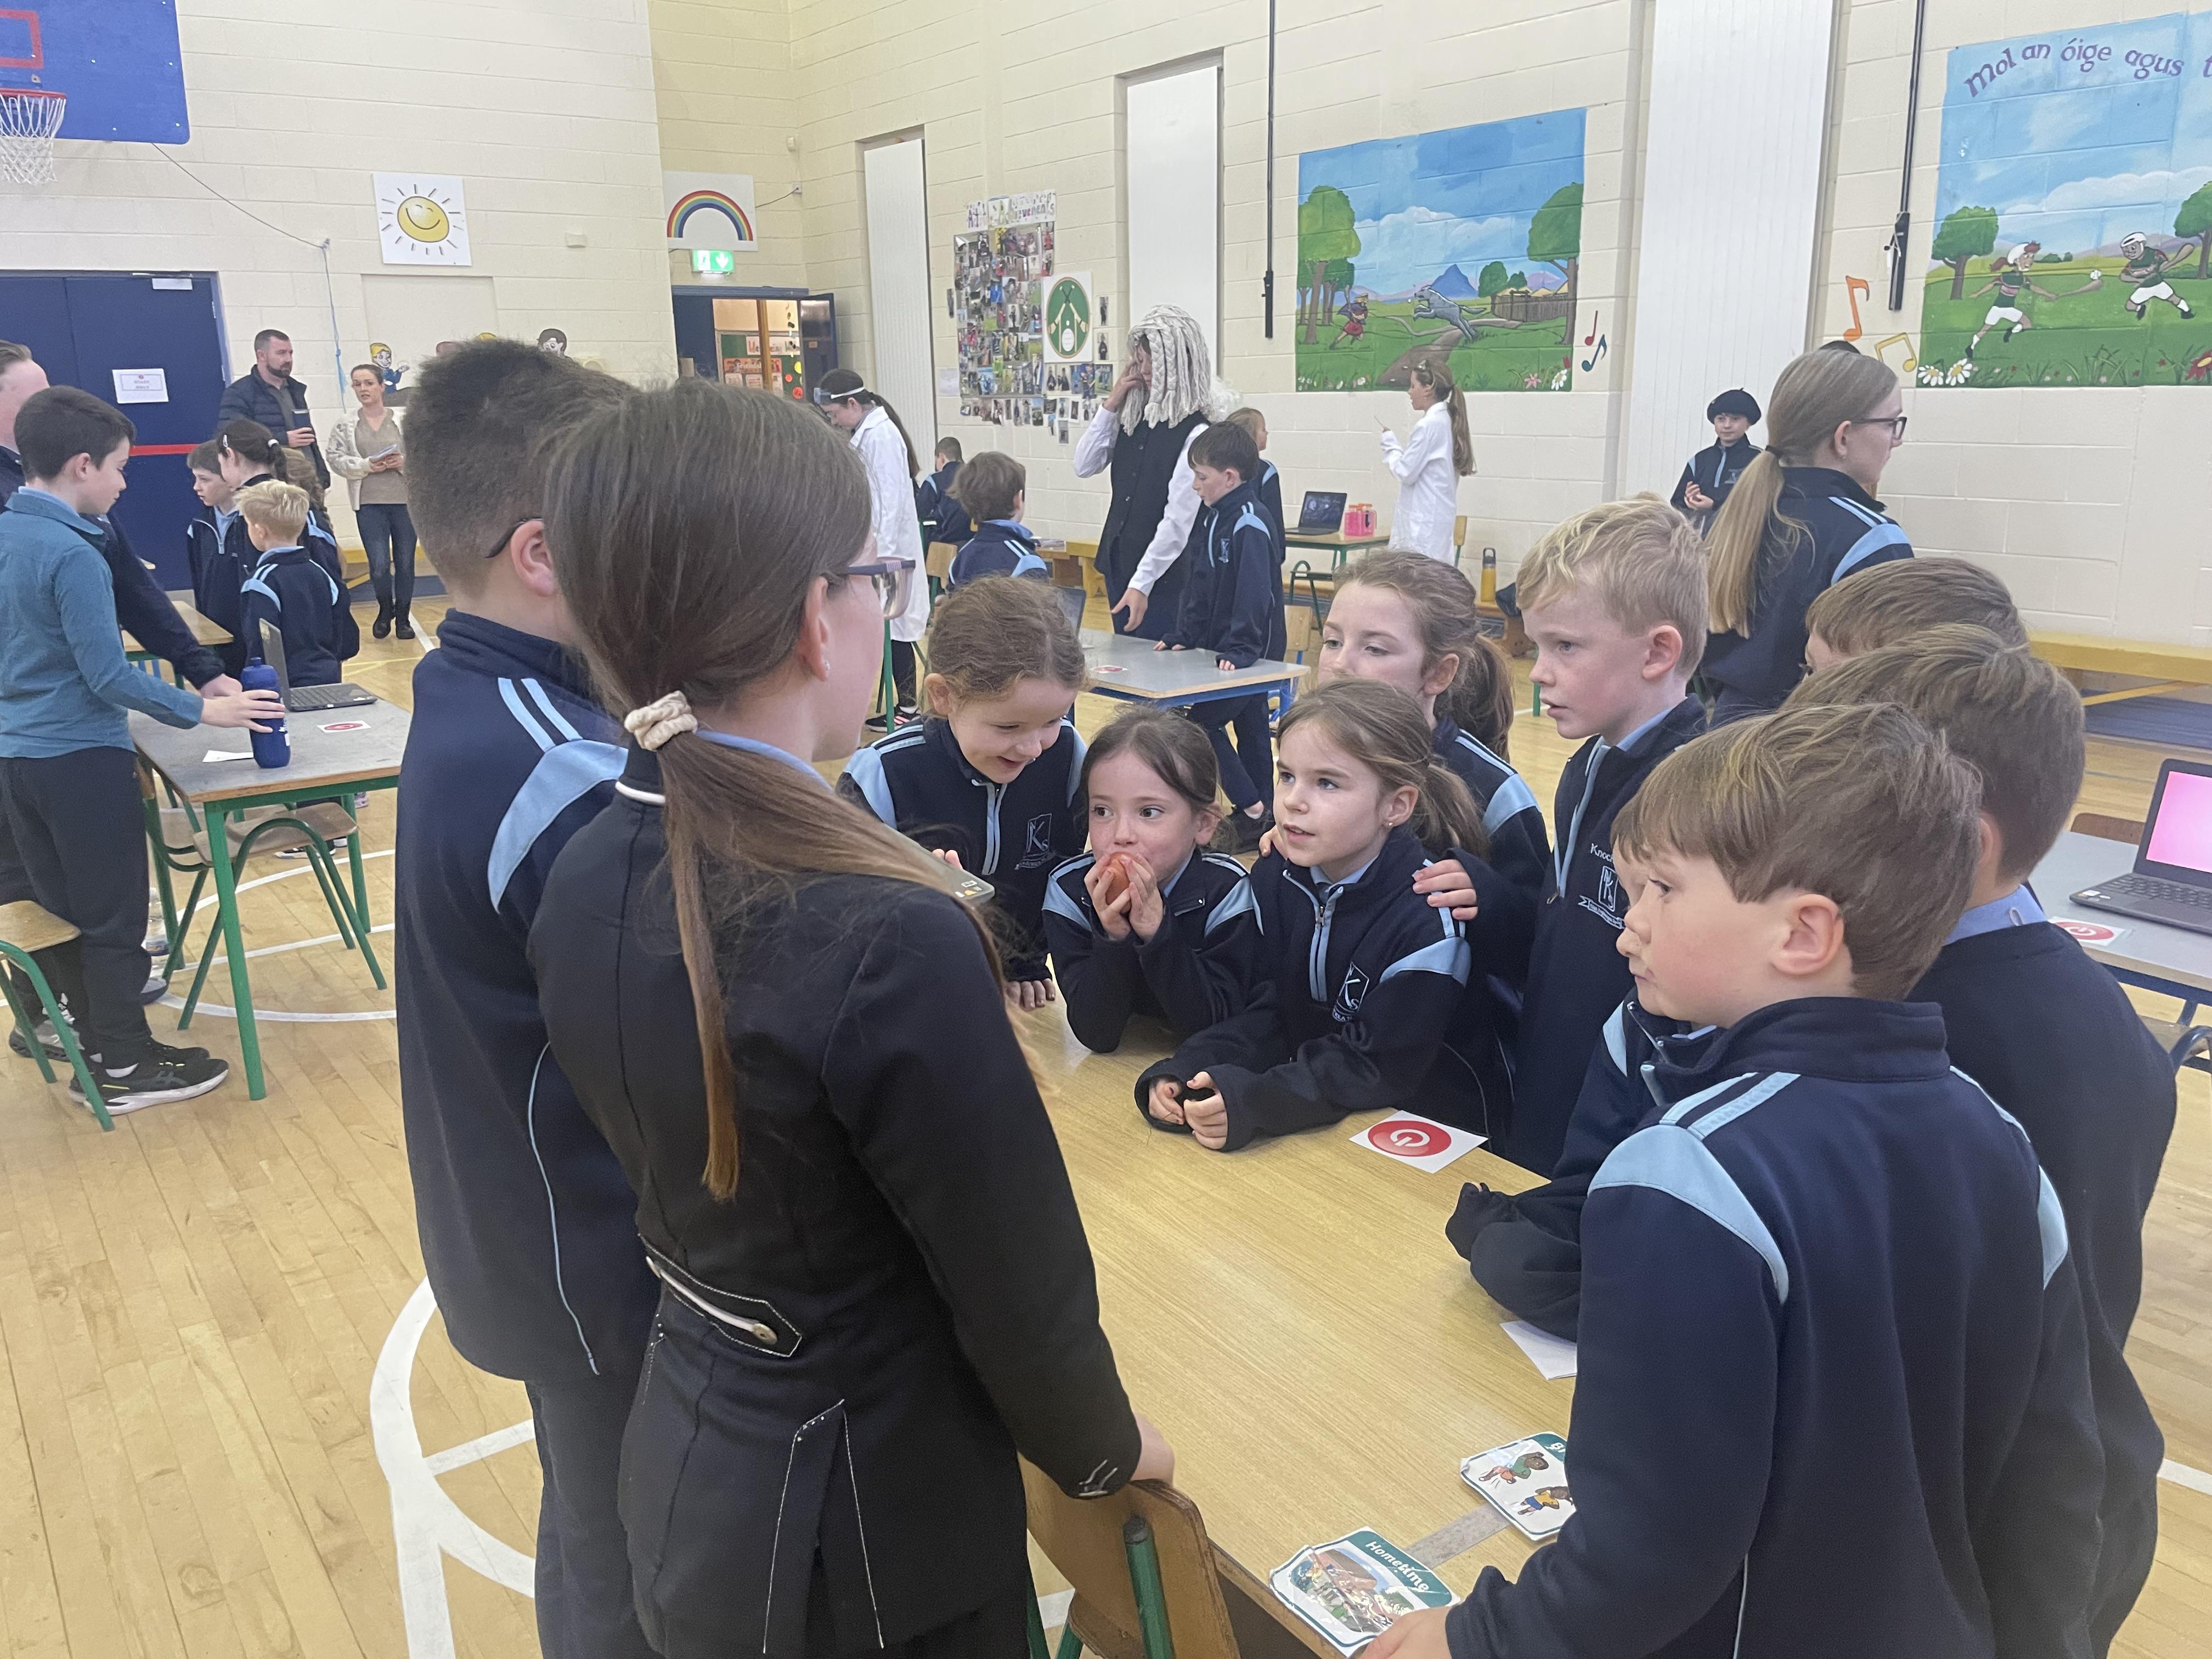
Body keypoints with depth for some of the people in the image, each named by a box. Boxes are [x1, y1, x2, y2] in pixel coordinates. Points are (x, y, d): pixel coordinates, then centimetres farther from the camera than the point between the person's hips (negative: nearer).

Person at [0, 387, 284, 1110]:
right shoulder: (72, 555, -19)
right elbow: (109, 677, -20)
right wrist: (204, 710, -15)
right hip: (81, 758, -9)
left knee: (62, 909, 16)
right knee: (114, 916, 2)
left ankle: (91, 1040, 27)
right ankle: (125, 1067, 11)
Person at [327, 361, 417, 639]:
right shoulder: (345, 426, 6)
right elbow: (336, 460, 0)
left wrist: (405, 462, -15)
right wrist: (366, 466, -15)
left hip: (406, 500, 0)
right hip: (369, 504, 0)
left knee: (405, 562, 6)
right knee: (379, 565, -8)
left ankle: (403, 616, 22)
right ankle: (385, 609, 20)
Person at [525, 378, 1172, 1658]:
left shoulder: (585, 879, -8)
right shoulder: (887, 936, -31)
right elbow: (1017, 1280, -20)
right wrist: (1103, 1450, -2)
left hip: (685, 1471, 6)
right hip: (868, 1520, -6)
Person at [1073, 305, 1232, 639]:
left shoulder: (1197, 430, -16)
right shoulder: (1134, 416, 7)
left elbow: (1179, 518, -20)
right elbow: (1085, 466, 9)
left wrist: (1142, 584, -24)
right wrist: (1110, 405, -1)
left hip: (1164, 575, -7)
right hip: (1119, 563, 7)